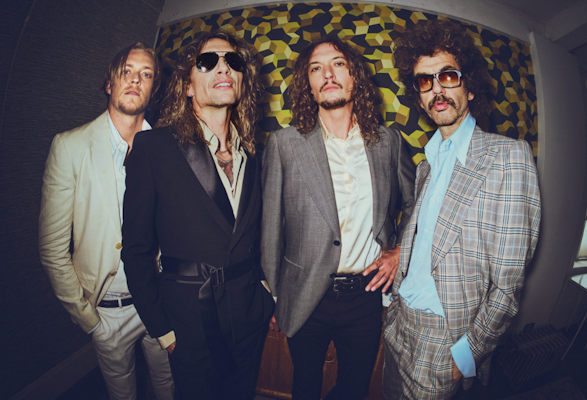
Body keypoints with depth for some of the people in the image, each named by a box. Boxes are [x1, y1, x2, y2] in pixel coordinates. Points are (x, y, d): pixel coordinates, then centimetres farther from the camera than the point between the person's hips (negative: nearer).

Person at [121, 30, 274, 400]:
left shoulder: (250, 150, 3)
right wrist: (160, 326, -7)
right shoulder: (154, 145, -10)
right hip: (191, 317, -4)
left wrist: (268, 295, 7)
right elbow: (136, 247, -8)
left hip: (249, 312, 4)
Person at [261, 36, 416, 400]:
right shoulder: (284, 143, -7)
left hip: (368, 294, 2)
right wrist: (274, 295, 1)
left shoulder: (389, 141, 0)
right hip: (307, 299, -1)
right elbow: (271, 226, -4)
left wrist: (400, 251, -2)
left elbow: (416, 204, 12)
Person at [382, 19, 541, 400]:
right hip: (400, 321, 6)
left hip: (445, 336, -6)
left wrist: (468, 352, -14)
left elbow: (508, 281, -16)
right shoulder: (429, 163, 8)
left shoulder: (509, 155, -14)